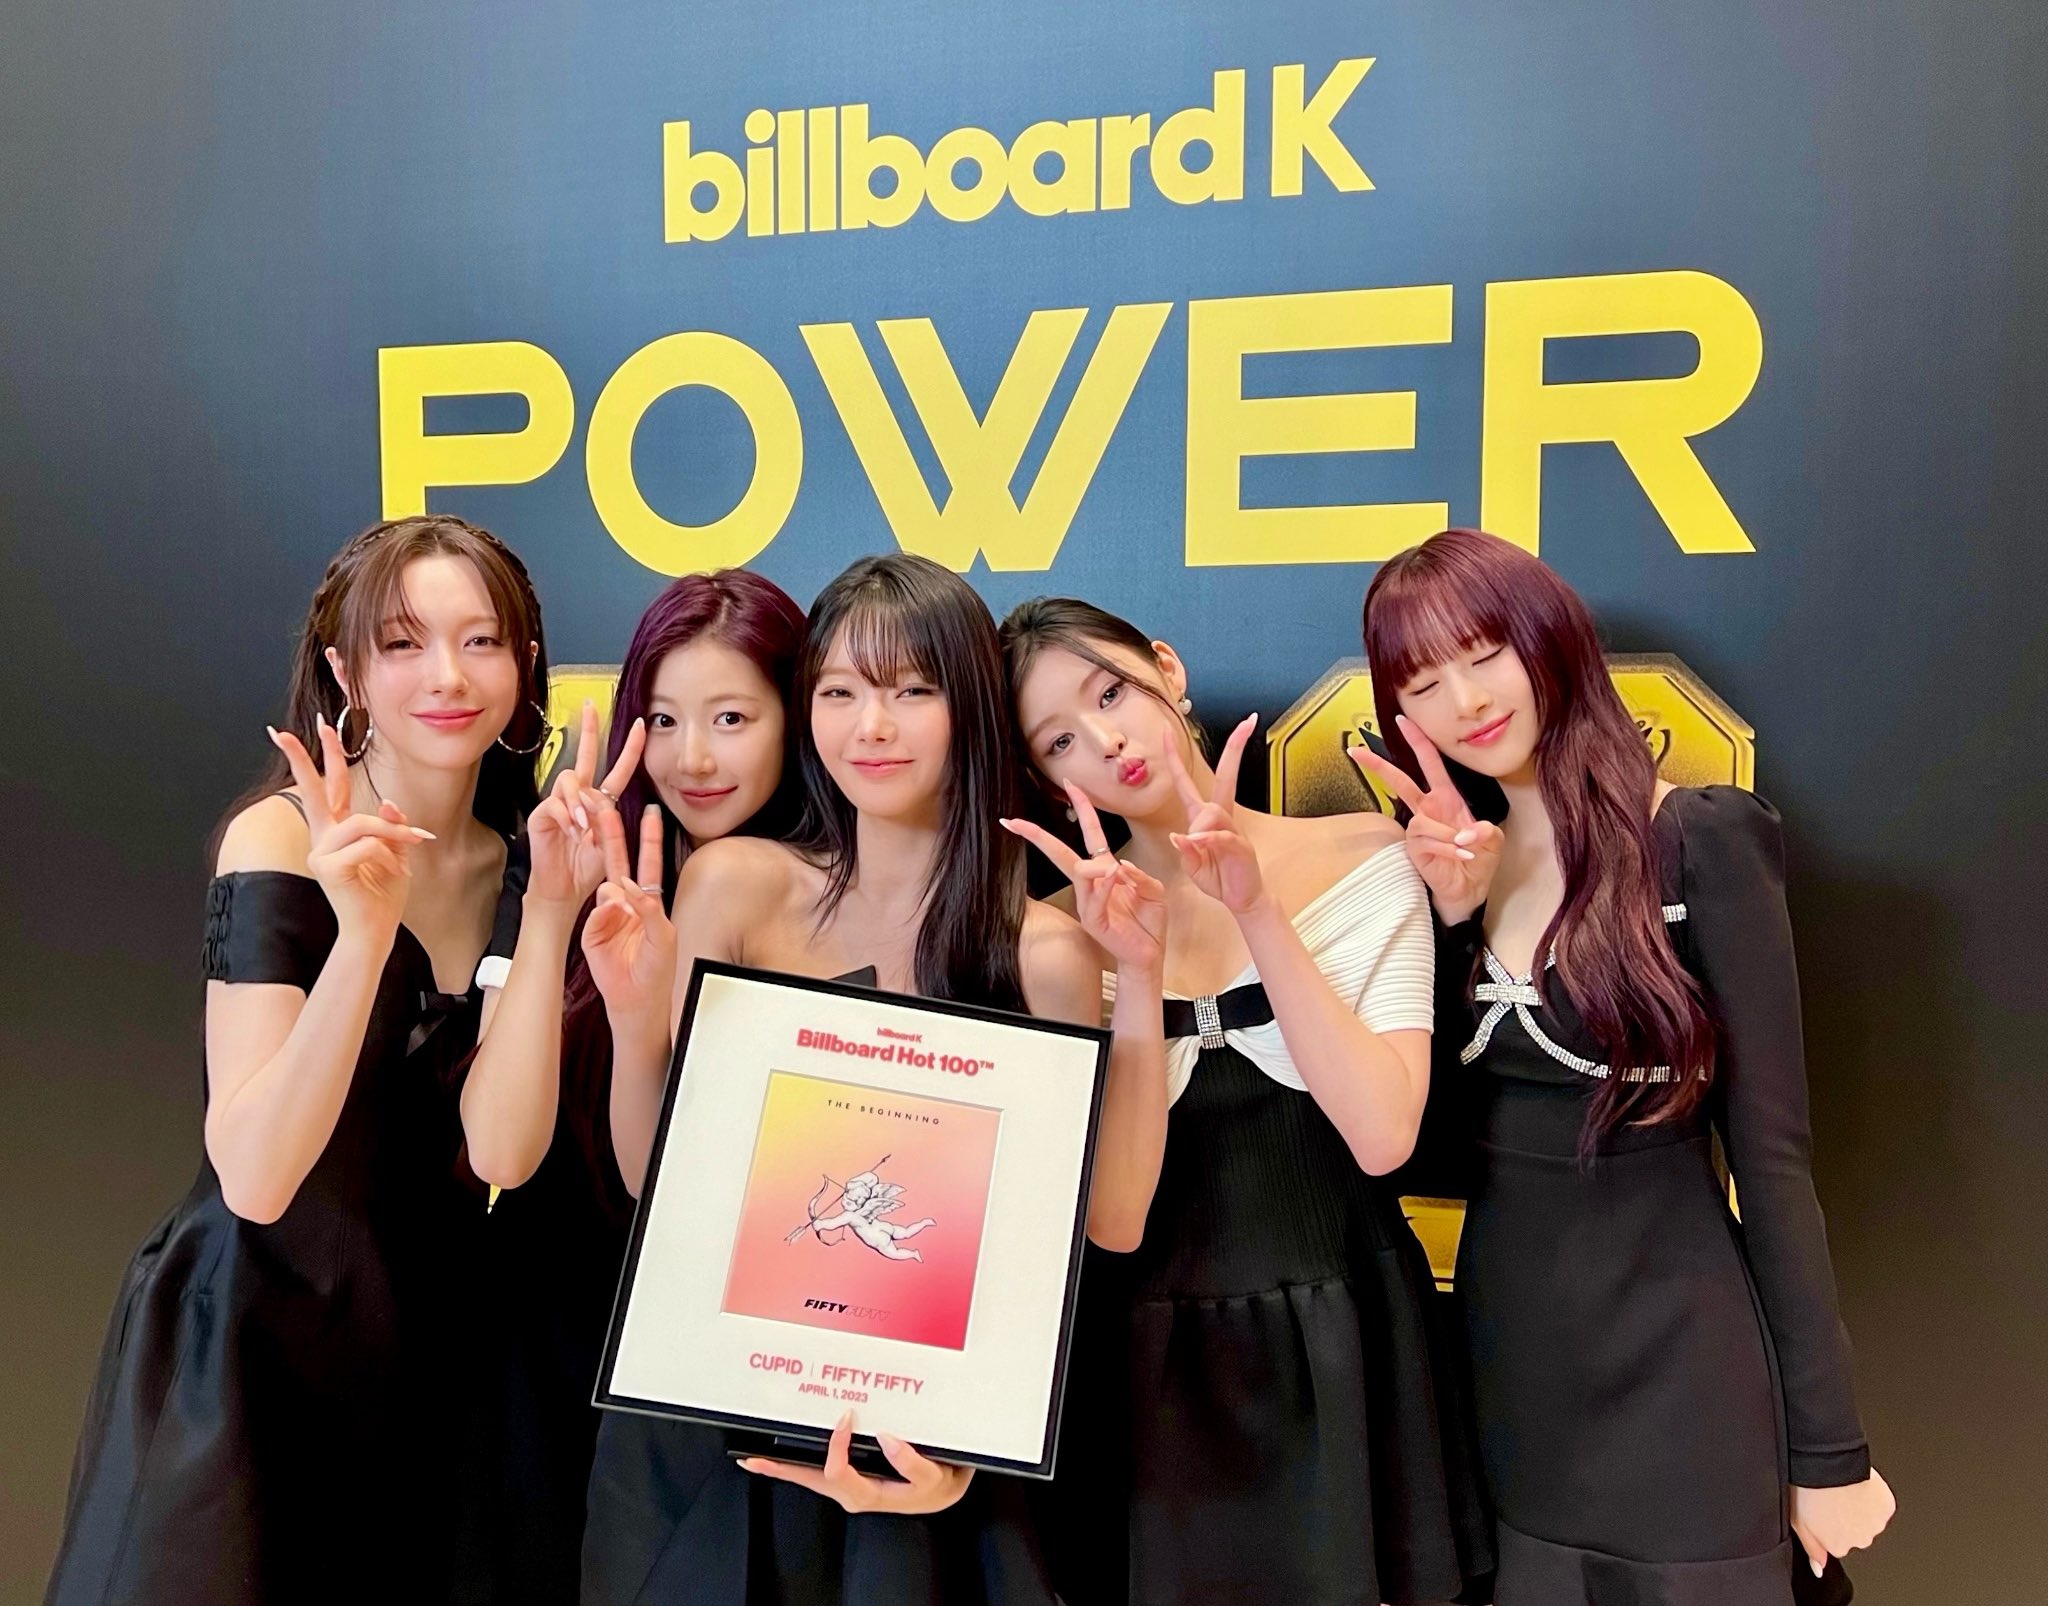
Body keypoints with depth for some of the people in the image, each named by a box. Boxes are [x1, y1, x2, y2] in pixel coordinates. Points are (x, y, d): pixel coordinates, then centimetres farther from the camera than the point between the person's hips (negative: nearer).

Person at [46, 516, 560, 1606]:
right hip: (243, 1352, -4)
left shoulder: (515, 863, -2)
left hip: (423, 1352, 5)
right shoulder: (282, 841, -16)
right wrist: (363, 929, -34)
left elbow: (500, 1152, -14)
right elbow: (254, 1177, -24)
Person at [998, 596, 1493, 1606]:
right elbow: (1111, 1221, -14)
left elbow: (1381, 1136, -17)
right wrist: (1140, 975, -24)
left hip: (1347, 1350, 0)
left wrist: (1258, 913, -22)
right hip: (1163, 1366, 0)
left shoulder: (1361, 860, -7)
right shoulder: (1069, 935, -5)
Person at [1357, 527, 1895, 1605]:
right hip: (1507, 1362, 5)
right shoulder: (1445, 864, 3)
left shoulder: (1699, 838, -12)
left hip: (1675, 1362, -4)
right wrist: (1451, 913, -14)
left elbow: (1770, 1148, -10)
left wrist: (1829, 1449, -6)